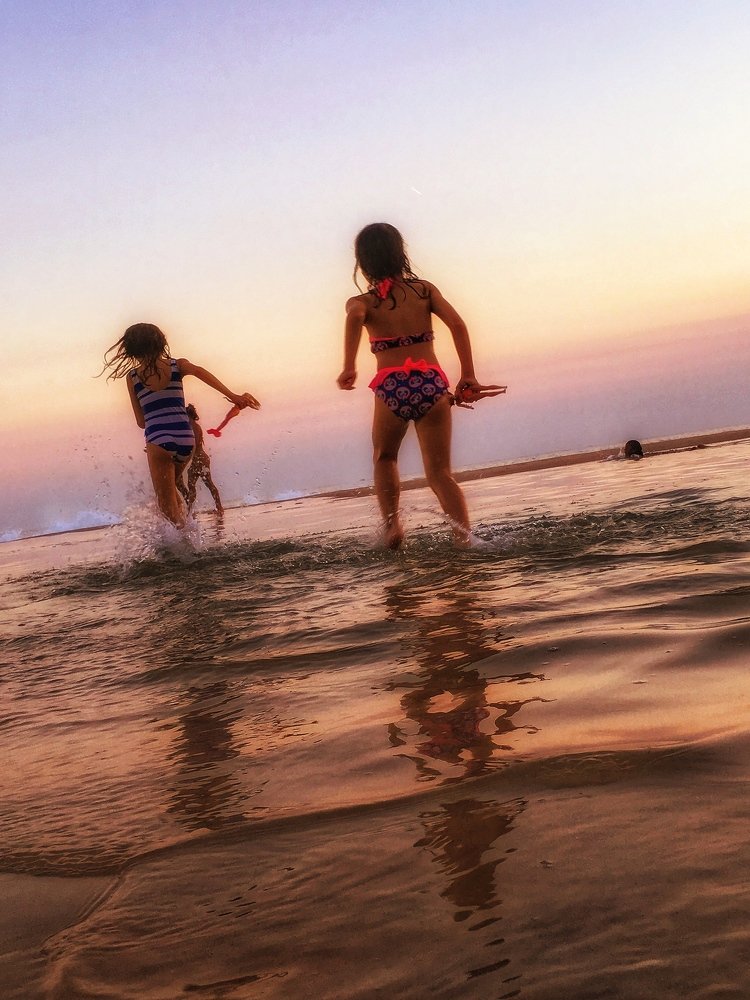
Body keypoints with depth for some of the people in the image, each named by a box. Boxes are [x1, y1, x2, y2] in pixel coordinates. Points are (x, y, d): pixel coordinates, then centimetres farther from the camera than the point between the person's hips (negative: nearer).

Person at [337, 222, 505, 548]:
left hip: (392, 387, -1)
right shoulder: (424, 289, 14)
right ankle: (464, 537, -14)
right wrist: (468, 377, 2)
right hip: (432, 384, 1)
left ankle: (392, 523, 8)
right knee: (440, 473, 7)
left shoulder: (362, 301, 9)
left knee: (384, 458, 26)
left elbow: (355, 318, -16)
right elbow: (457, 324, 0)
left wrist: (349, 368, -20)